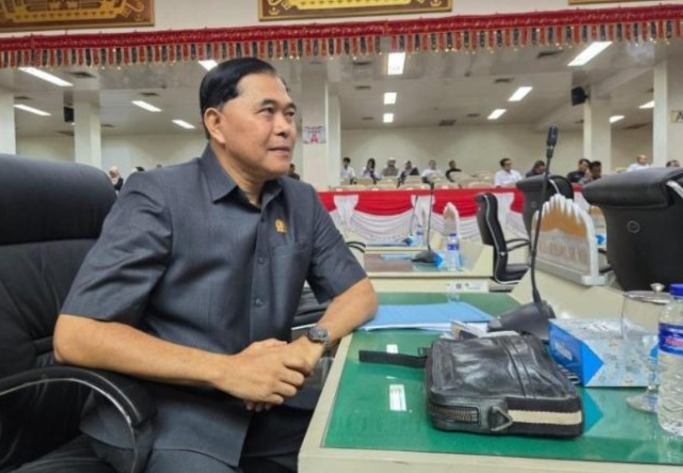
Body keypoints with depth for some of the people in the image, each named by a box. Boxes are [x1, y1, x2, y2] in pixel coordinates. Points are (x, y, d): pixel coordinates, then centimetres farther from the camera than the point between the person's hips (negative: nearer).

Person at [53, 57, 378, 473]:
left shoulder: (303, 202, 5)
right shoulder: (158, 196, -11)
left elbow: (360, 291, 6)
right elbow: (75, 336, -16)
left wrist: (312, 343, -16)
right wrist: (225, 370, -24)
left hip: (264, 409, 5)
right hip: (166, 413, -4)